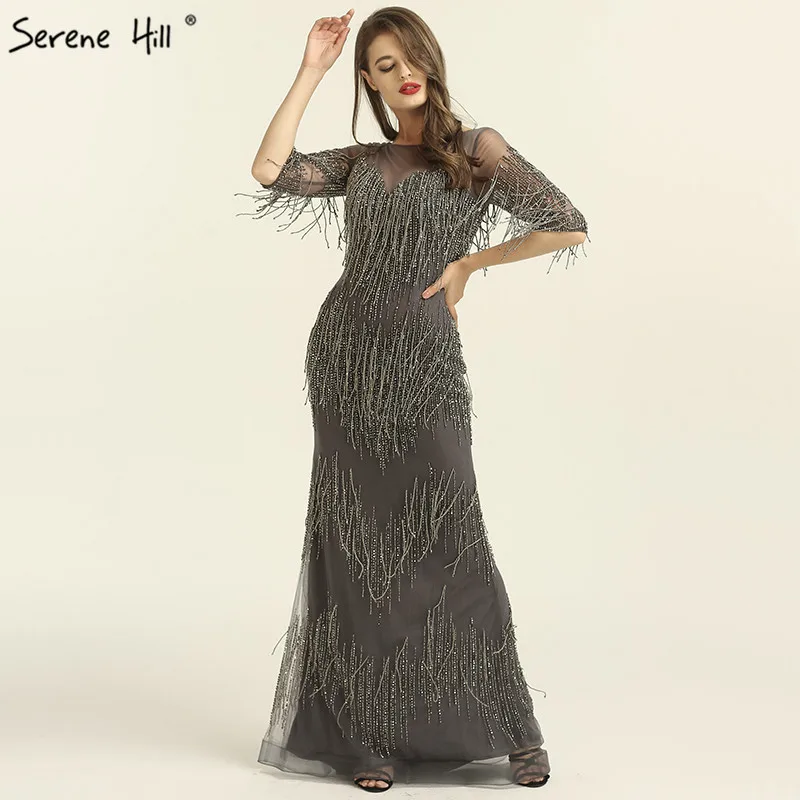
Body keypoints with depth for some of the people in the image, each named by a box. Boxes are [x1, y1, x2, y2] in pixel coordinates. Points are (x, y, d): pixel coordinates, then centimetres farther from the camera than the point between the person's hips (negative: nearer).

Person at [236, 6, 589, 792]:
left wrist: (468, 262, -1)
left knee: (449, 542, -4)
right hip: (347, 352, 4)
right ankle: (374, 735, 12)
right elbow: (269, 170, -1)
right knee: (357, 547, 4)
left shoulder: (477, 148, 2)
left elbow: (568, 227, -5)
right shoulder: (362, 161, 14)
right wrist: (311, 70, 3)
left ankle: (511, 730, 10)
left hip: (424, 357, -4)